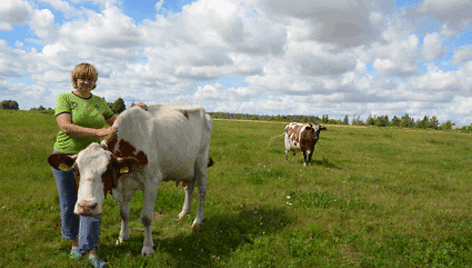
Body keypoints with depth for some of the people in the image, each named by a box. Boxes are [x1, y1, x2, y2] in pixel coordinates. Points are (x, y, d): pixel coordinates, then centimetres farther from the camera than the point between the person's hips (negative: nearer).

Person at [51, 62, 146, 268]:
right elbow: (65, 127, -19)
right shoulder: (65, 99, -4)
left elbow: (116, 123, 22)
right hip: (65, 156, -2)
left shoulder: (100, 102, 8)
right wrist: (98, 132, -27)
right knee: (69, 203, 10)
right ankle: (74, 243, 31)